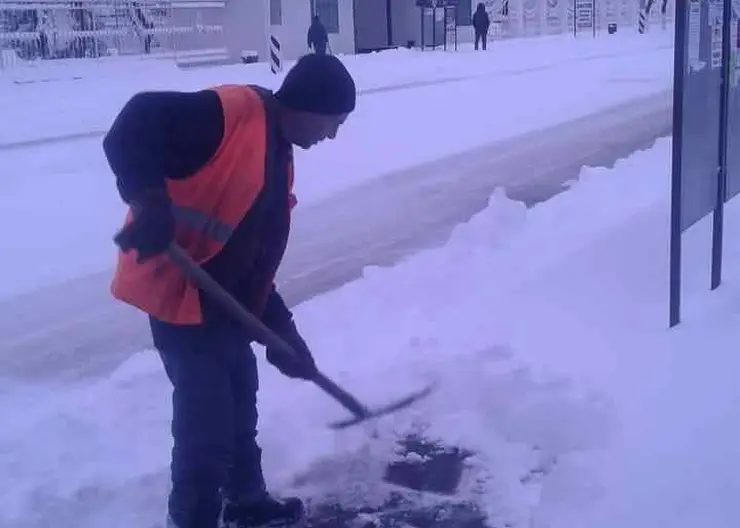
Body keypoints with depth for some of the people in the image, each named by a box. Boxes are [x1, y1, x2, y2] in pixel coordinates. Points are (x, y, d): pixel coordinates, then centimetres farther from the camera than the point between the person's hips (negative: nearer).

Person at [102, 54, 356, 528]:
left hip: (224, 299, 10)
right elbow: (133, 127, -27)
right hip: (179, 290, -10)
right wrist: (150, 203, -37)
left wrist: (282, 332, 13)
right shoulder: (229, 113, -16)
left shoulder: (278, 156, 14)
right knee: (206, 423, -3)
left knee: (239, 406, 23)